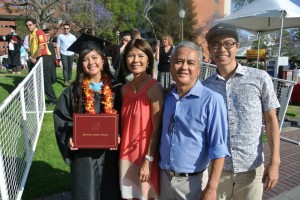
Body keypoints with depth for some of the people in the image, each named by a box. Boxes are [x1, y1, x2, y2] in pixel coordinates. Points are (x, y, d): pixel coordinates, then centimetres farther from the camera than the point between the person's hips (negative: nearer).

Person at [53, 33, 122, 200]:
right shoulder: (73, 90, -5)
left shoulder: (116, 89, -2)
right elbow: (61, 117, 0)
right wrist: (69, 137, -14)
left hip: (109, 150, 1)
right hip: (83, 152, -1)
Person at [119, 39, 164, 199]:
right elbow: (125, 125, 10)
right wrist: (122, 152, 7)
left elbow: (157, 128, -16)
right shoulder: (125, 89, 3)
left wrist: (148, 160, -16)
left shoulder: (154, 88, -16)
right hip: (127, 154, 5)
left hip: (146, 156, -5)